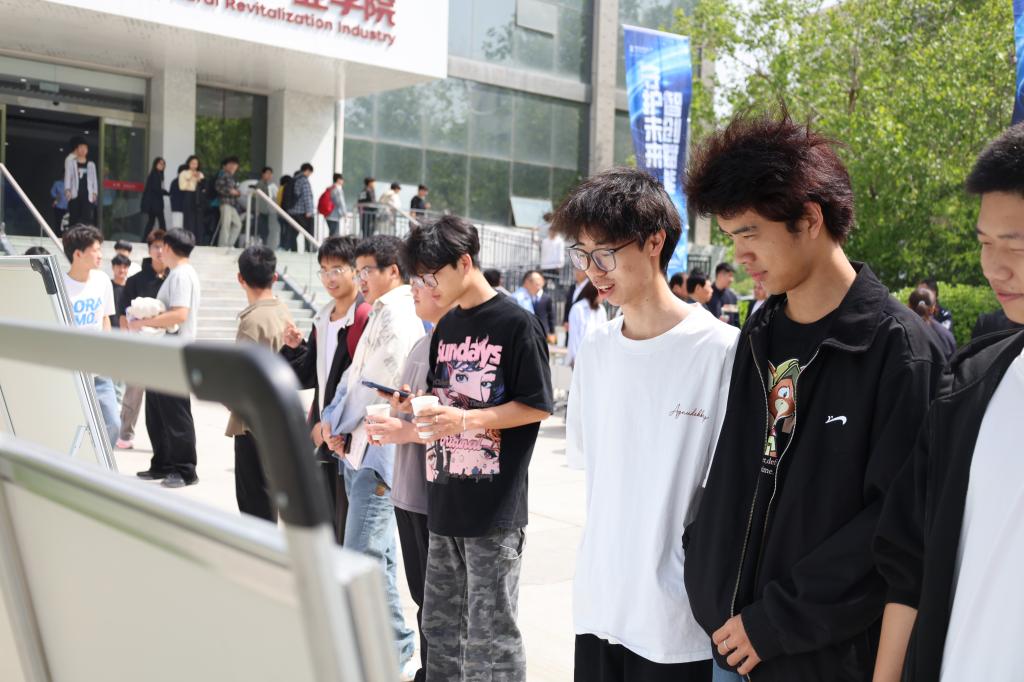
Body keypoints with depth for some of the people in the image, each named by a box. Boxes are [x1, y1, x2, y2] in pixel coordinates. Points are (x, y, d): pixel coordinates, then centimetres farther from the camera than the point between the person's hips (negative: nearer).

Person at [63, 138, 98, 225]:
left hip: (87, 195, 1)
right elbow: (68, 176, 1)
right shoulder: (71, 162, 10)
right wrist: (67, 189, -13)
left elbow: (94, 179, 12)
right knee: (74, 218, -2)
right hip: (75, 195, -1)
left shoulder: (91, 164, 14)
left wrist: (95, 193, 0)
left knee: (87, 219, -8)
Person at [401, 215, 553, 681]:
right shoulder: (445, 329, 14)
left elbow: (536, 407, -11)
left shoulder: (515, 323, -9)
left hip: (494, 507, -7)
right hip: (444, 502, 8)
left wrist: (465, 420, -20)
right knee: (440, 625, 16)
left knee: (491, 634, 0)